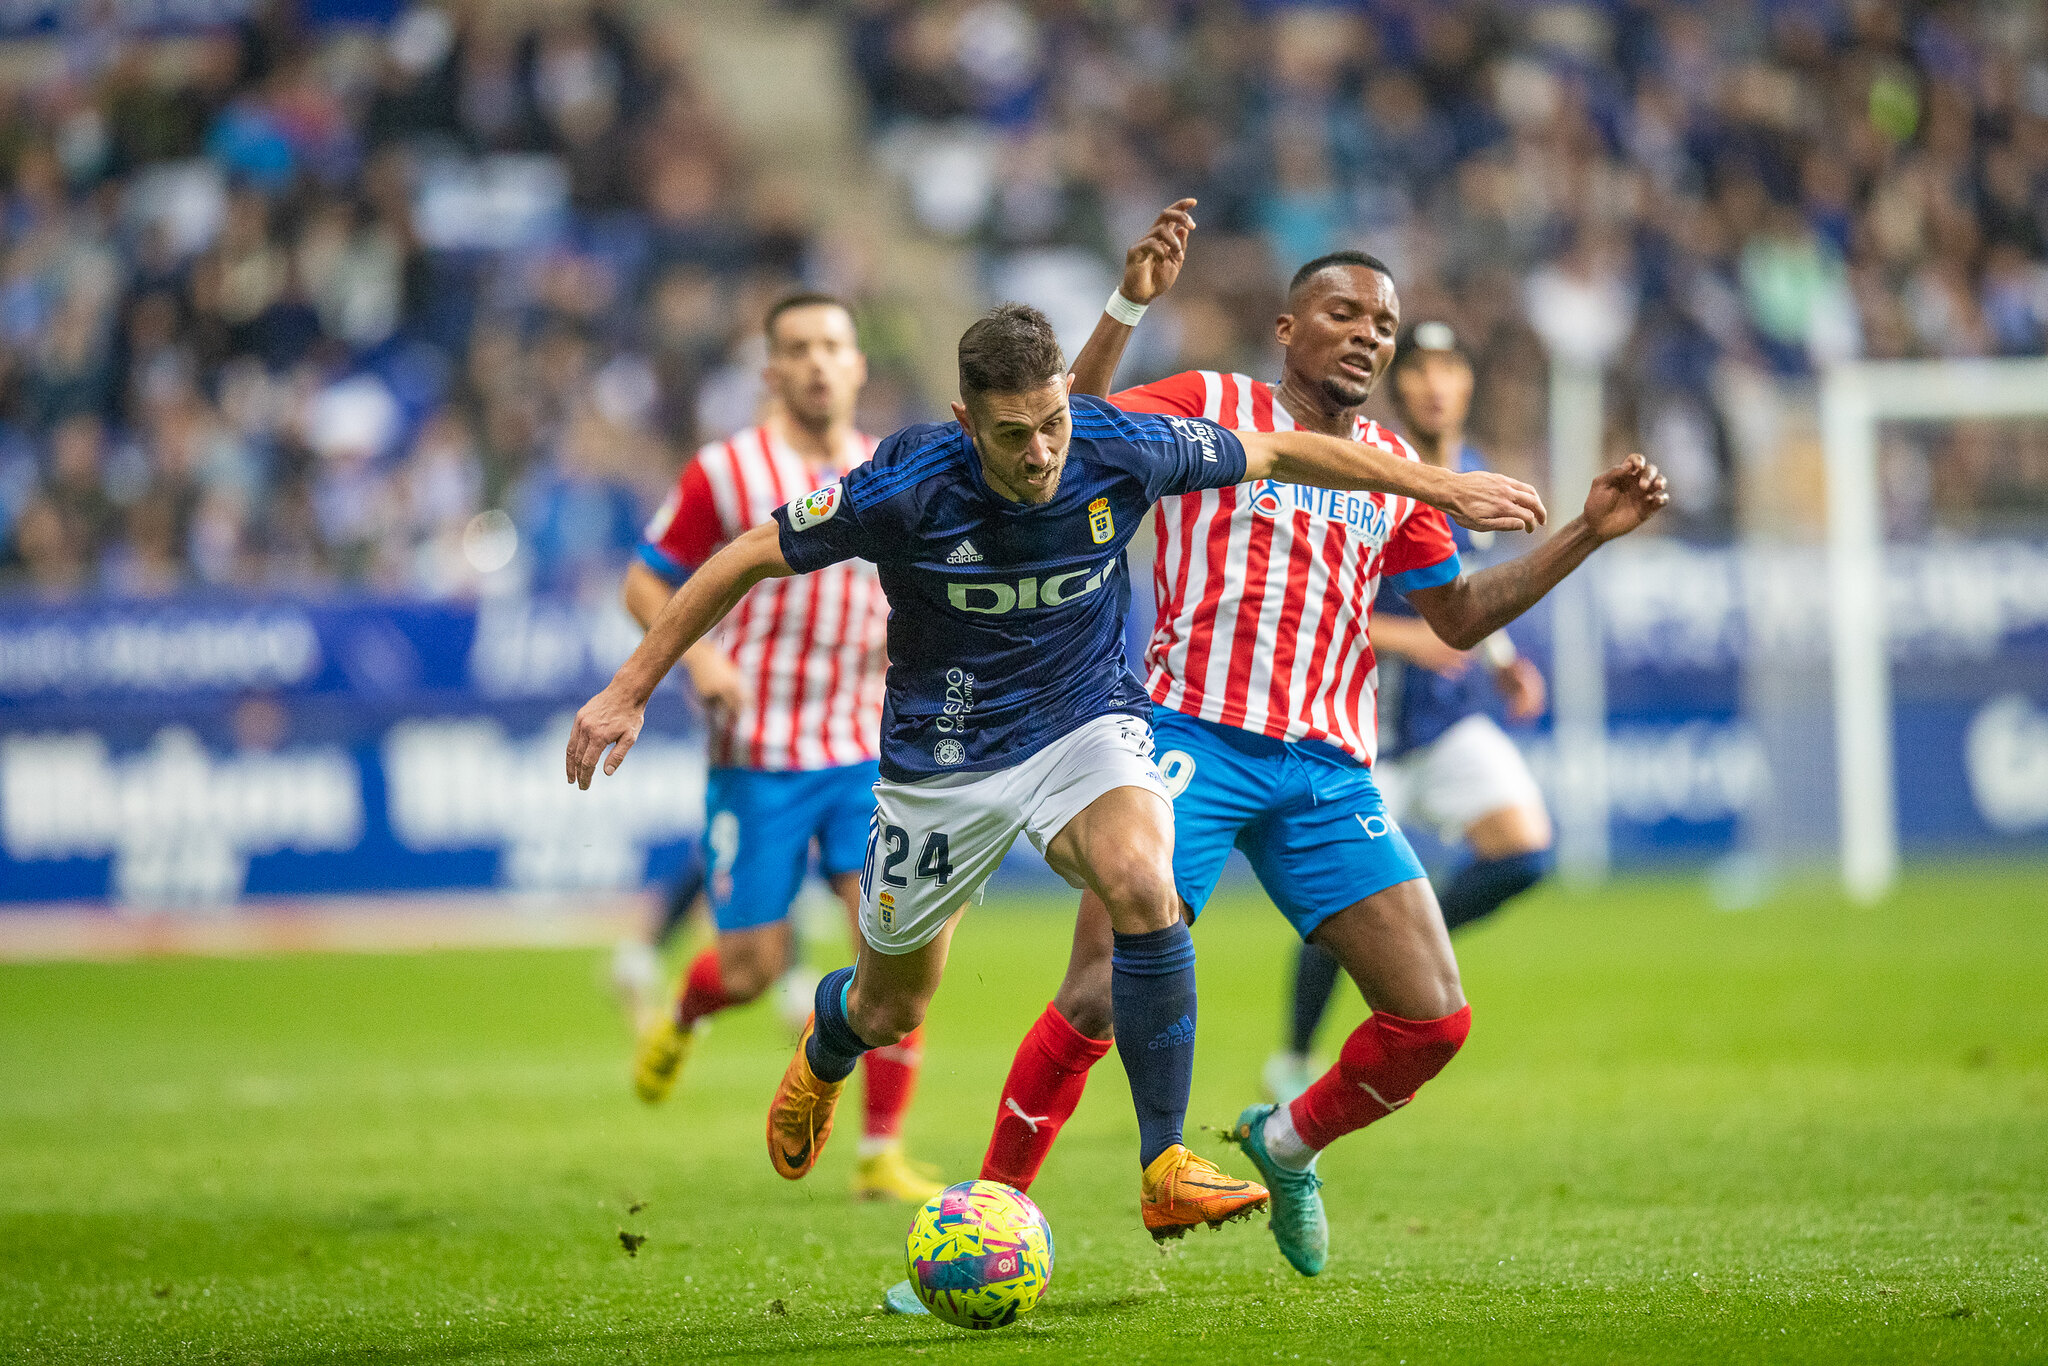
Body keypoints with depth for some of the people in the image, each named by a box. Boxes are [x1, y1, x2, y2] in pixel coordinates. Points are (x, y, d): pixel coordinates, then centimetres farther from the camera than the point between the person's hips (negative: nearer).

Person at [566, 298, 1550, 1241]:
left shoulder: (1121, 450, -19)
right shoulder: (905, 487, -26)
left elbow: (1279, 452, -2)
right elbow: (747, 560, -14)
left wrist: (1440, 486, 5)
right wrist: (628, 692, -12)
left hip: (1087, 721, 1)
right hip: (944, 758, 0)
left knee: (1141, 882, -32)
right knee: (890, 1012, 14)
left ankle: (1165, 1169, -25)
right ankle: (825, 1049, 55)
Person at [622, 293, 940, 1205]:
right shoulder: (726, 474, -4)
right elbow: (646, 585, 1)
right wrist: (696, 655, -16)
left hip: (867, 754, 3)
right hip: (759, 757, -3)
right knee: (756, 963, 0)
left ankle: (881, 1154, -3)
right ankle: (681, 1020, 38)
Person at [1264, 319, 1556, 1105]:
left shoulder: (1475, 482, 6)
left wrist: (1502, 662, 8)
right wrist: (1406, 640, -25)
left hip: (1453, 717, 5)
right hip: (1365, 724, -5)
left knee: (1526, 852, -14)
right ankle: (1293, 1066, 19)